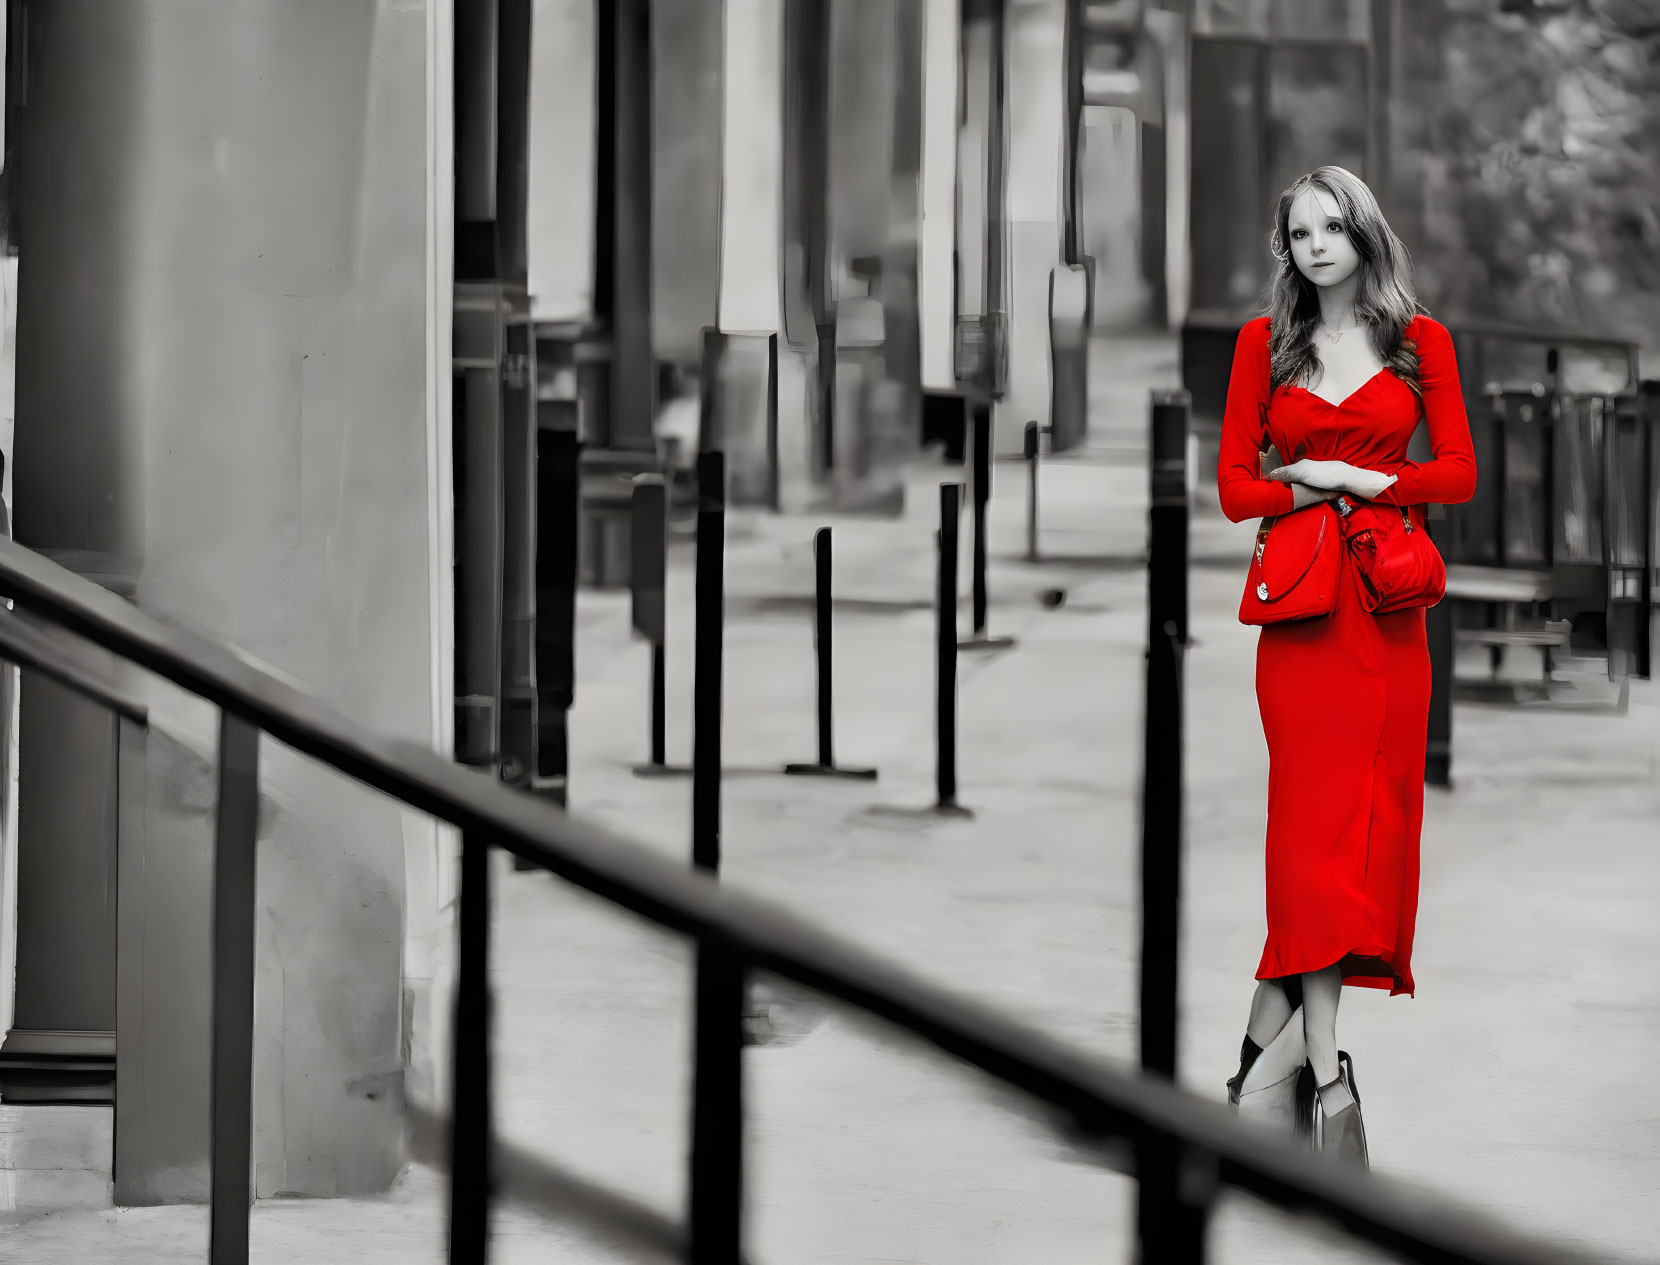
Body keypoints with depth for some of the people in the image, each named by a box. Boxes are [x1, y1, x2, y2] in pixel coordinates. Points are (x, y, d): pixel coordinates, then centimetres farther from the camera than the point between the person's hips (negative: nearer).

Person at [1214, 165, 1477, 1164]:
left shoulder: (1419, 341, 8)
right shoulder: (1265, 343, 8)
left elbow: (1460, 474, 3)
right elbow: (1236, 484, 5)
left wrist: (1362, 479, -10)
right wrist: (1314, 492, -11)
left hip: (1390, 603, 2)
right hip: (1300, 600, -1)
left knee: (1375, 811, -2)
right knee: (1317, 813, -10)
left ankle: (1277, 1034, 3)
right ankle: (1324, 1064, -14)